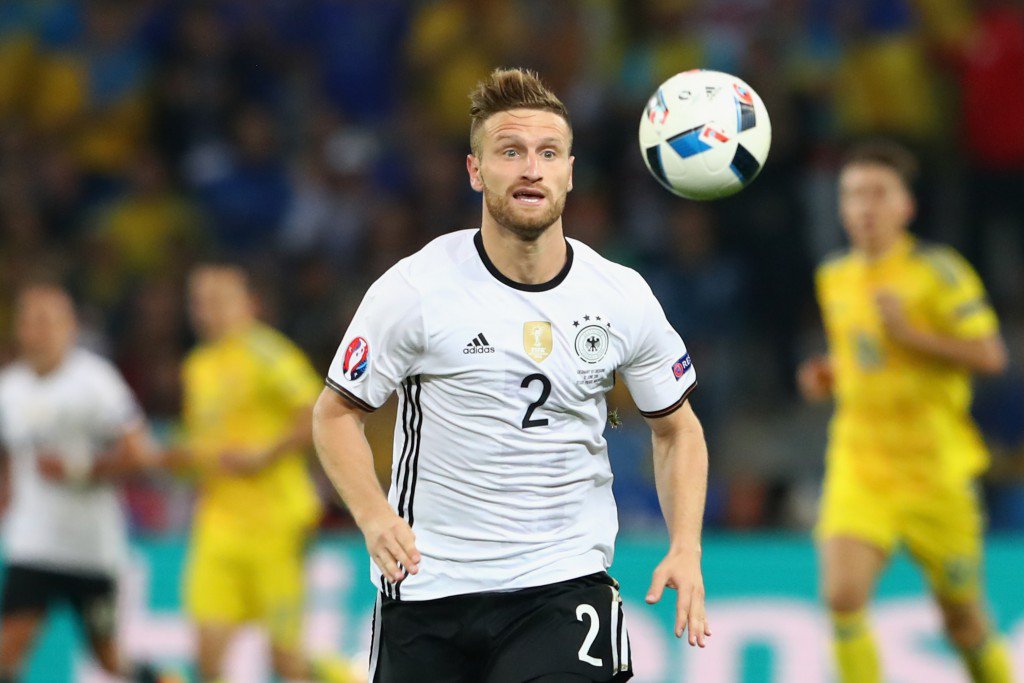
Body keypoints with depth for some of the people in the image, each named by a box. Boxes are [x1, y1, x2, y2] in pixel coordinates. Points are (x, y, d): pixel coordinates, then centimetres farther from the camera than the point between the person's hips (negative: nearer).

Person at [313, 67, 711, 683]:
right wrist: (375, 517, -17)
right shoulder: (416, 289, -8)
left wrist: (686, 549, -2)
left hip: (566, 585, 0)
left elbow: (676, 427, 12)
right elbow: (336, 413, 1)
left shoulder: (623, 297, -1)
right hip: (427, 585, 0)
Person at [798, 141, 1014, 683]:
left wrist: (910, 333, -22)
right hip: (859, 467, 3)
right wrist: (828, 375, 5)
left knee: (962, 618, 9)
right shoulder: (834, 278, 9)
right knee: (842, 597, -18)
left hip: (934, 469, -3)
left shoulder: (939, 272, -8)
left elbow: (990, 356, -13)